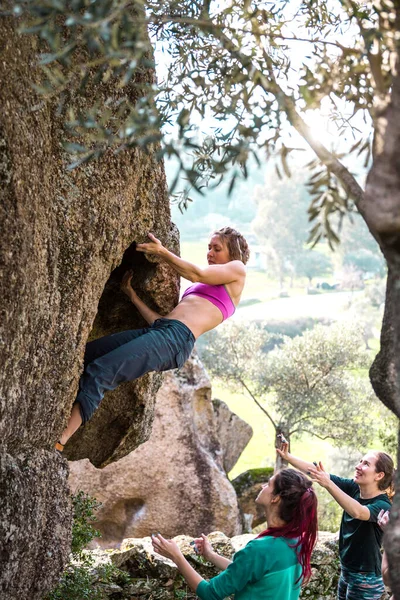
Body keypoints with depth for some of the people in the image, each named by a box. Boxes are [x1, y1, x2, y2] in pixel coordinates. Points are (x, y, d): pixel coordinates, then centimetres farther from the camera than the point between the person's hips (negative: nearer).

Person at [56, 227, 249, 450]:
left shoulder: (237, 269, 15)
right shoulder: (200, 290, 34)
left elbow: (198, 275, 1)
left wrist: (162, 252, 8)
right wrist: (133, 296, 23)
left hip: (178, 338, -9)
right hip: (157, 331, 9)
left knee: (99, 371, -23)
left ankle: (58, 441, -27)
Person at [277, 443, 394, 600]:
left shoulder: (383, 506, -21)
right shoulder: (354, 488, -3)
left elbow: (358, 512, -41)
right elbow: (317, 470, -6)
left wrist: (328, 484, -51)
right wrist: (288, 457, -16)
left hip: (365, 580, -7)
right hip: (346, 572, 7)